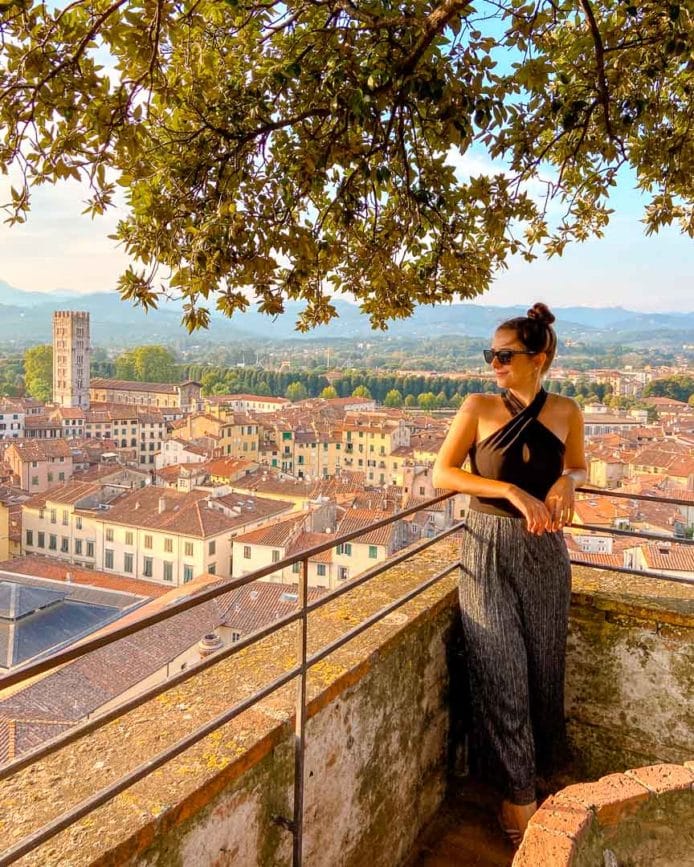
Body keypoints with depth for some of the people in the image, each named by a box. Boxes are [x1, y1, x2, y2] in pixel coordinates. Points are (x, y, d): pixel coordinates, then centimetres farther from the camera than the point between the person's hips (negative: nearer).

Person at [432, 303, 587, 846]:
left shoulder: (565, 411, -1)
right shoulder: (479, 407, -7)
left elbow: (578, 465, 16)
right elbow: (441, 474, -9)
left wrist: (566, 483, -9)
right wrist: (511, 491, -20)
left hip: (544, 551, 2)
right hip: (490, 550, -2)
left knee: (542, 667, 13)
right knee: (502, 672, 2)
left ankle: (536, 769, 39)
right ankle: (518, 795, 20)